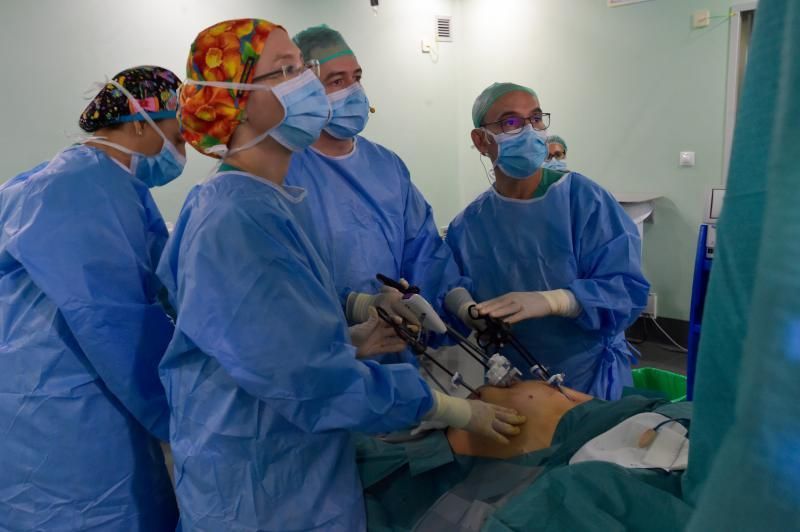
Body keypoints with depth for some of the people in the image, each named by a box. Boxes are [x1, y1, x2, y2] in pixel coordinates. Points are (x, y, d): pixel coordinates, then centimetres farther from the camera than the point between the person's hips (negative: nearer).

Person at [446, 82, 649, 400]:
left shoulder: (583, 198, -11)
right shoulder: (465, 227, -3)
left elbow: (628, 289, -18)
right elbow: (454, 315, 0)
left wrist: (550, 300, -32)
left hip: (592, 380, -2)